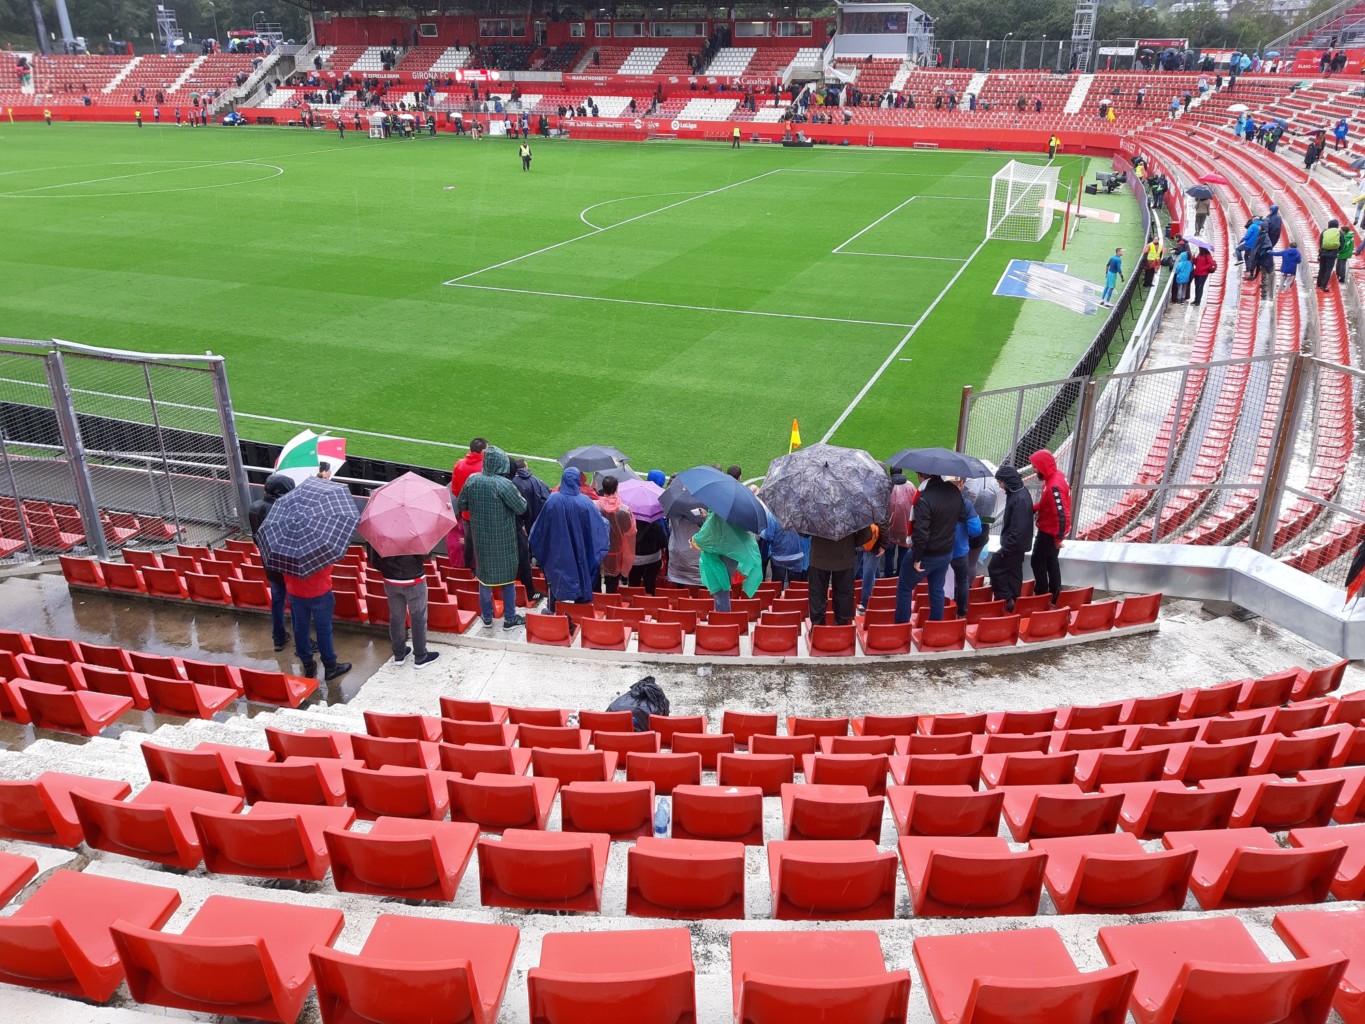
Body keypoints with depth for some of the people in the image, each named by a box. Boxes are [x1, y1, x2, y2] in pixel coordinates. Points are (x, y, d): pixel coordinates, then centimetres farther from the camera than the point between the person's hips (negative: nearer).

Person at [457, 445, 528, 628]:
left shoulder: (472, 481, -7)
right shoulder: (504, 484, -22)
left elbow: (460, 506, 3)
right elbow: (521, 507, -16)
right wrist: (519, 495, 3)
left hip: (481, 538, 4)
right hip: (503, 539, -4)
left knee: (484, 575, 17)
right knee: (508, 578, 11)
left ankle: (487, 616, 27)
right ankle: (509, 618, 19)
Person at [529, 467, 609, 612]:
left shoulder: (553, 499, -14)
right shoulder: (584, 501, -15)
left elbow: (541, 525, -3)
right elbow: (599, 524, -5)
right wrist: (607, 523, 18)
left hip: (557, 550, 1)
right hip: (579, 550, -1)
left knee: (554, 576, 17)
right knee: (579, 574, 13)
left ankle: (551, 609, 27)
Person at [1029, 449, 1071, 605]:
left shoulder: (1054, 486, -30)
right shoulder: (1056, 475, 1)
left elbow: (1062, 514, -29)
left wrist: (1058, 538, -21)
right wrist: (1033, 508, -2)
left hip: (1049, 531, -10)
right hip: (1050, 529, 10)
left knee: (1038, 562, 3)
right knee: (1051, 562, 18)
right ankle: (1053, 597, 28)